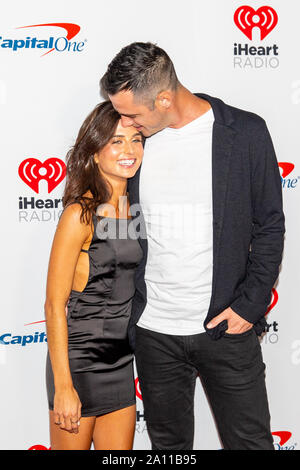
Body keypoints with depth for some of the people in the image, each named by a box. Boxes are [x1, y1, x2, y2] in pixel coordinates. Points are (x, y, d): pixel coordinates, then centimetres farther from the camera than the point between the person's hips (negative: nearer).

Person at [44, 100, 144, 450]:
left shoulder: (133, 209, 5)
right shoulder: (80, 214, -16)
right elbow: (54, 305, -15)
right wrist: (63, 387, -16)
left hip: (121, 362, 7)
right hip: (78, 361, -7)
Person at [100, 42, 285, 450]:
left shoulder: (246, 132, -8)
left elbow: (270, 226, -2)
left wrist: (250, 305, -9)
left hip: (227, 327, -2)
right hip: (153, 332, 3)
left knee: (250, 440, 8)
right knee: (168, 442, 16)